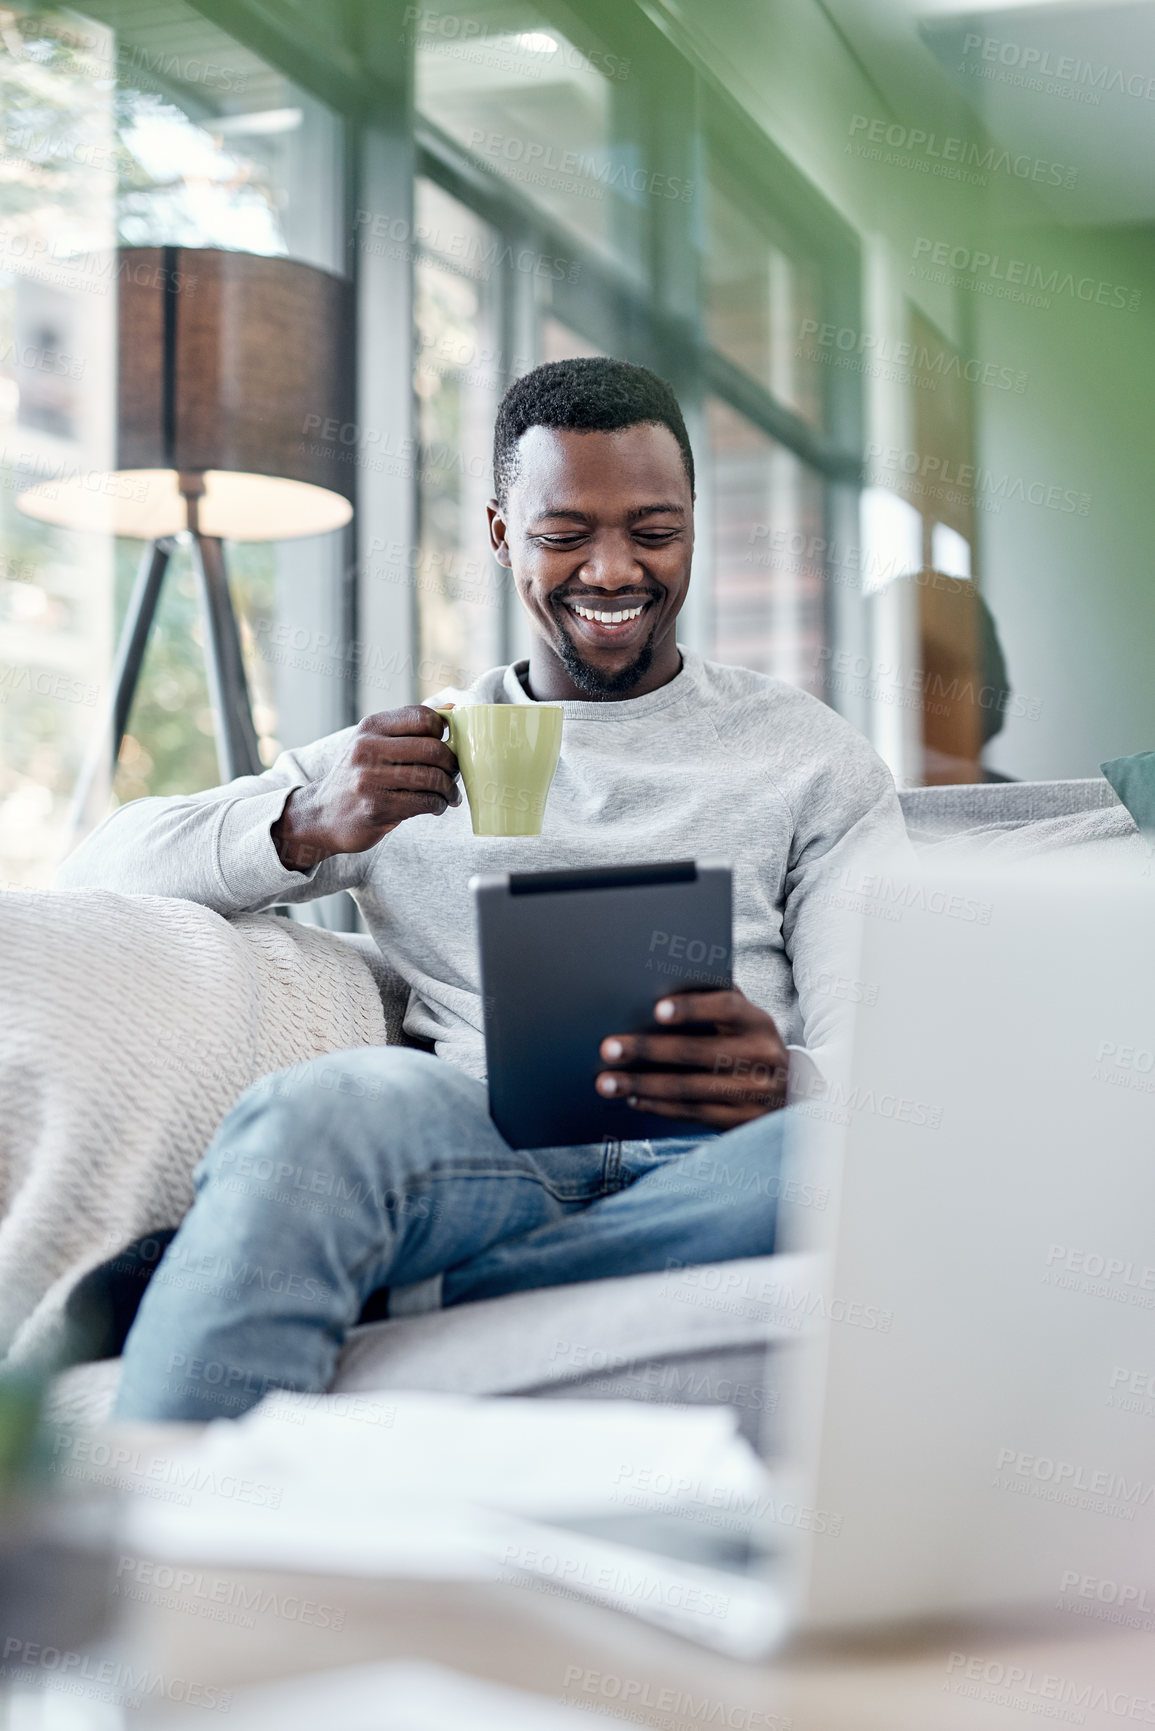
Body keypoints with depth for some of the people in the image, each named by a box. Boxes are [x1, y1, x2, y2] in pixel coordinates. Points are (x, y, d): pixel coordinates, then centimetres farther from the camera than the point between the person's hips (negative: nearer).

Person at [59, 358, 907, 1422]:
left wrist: (783, 1084, -18)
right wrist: (303, 826, -6)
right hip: (484, 1143, 0)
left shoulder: (812, 755, 20)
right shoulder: (409, 752, 23)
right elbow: (103, 867, 16)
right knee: (320, 1110, -37)